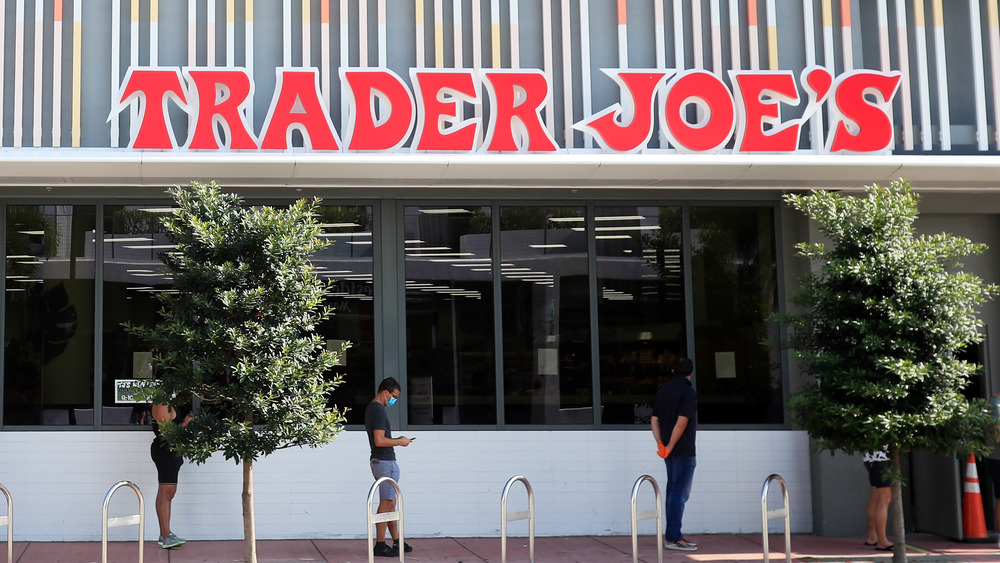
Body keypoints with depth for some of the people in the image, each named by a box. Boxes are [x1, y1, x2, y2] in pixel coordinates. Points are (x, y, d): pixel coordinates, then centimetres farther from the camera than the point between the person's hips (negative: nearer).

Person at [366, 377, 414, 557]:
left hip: (378, 460, 11)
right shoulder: (379, 411, -18)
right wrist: (400, 442, -12)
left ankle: (397, 541, 21)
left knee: (390, 502, 15)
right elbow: (379, 441, -25)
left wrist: (396, 440, 13)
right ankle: (380, 545, -1)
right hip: (386, 462, -11)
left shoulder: (371, 408, 14)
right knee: (386, 504, -5)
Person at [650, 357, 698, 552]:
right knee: (680, 493, -6)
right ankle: (673, 538, -7)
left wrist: (660, 444, 0)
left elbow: (654, 420, 8)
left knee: (672, 490, 15)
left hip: (670, 451, 8)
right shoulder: (688, 392, -11)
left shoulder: (663, 390, 12)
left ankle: (671, 534, 20)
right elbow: (682, 422, -20)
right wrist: (669, 447, -16)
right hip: (683, 451, -8)